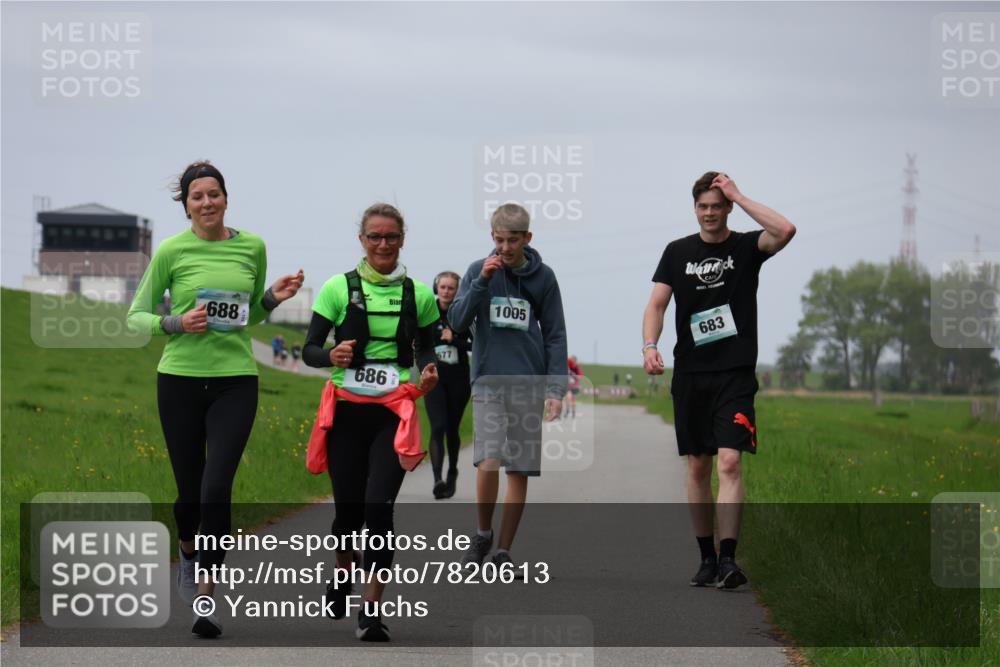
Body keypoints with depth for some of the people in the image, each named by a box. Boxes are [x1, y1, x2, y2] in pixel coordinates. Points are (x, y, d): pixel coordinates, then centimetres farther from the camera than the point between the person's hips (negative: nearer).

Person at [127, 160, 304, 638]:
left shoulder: (252, 247, 5)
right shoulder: (172, 251, -3)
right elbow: (136, 315, 3)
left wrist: (273, 298, -1)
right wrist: (177, 323, -14)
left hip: (235, 381, 1)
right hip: (180, 379, -1)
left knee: (217, 488, -13)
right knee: (189, 488, 8)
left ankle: (206, 596, -7)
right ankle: (188, 550, 43)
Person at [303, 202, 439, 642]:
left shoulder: (418, 295, 5)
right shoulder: (339, 288, -1)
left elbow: (426, 346, 18)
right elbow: (309, 350, 0)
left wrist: (429, 373, -4)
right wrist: (332, 356, -22)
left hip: (393, 412, 0)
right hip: (346, 411, 0)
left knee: (379, 506, -15)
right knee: (348, 505, 9)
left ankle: (372, 609, -14)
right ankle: (342, 577, 40)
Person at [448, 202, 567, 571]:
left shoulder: (543, 277, 4)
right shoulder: (479, 270, 1)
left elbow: (555, 335, 6)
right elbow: (457, 323, -4)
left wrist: (556, 389, -2)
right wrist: (482, 281, -16)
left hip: (529, 385, 2)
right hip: (488, 381, -2)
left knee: (521, 470, 3)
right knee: (488, 463, -16)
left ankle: (504, 551, 14)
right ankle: (483, 533, 8)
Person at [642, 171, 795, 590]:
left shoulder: (746, 247, 2)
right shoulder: (678, 252, 10)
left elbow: (785, 231, -18)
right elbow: (657, 304, 6)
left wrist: (738, 196, -11)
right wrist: (649, 346, -12)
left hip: (735, 375, -3)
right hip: (689, 374, 3)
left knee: (729, 462, -14)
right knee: (697, 467, 7)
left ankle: (728, 559, -19)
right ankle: (706, 559, 15)